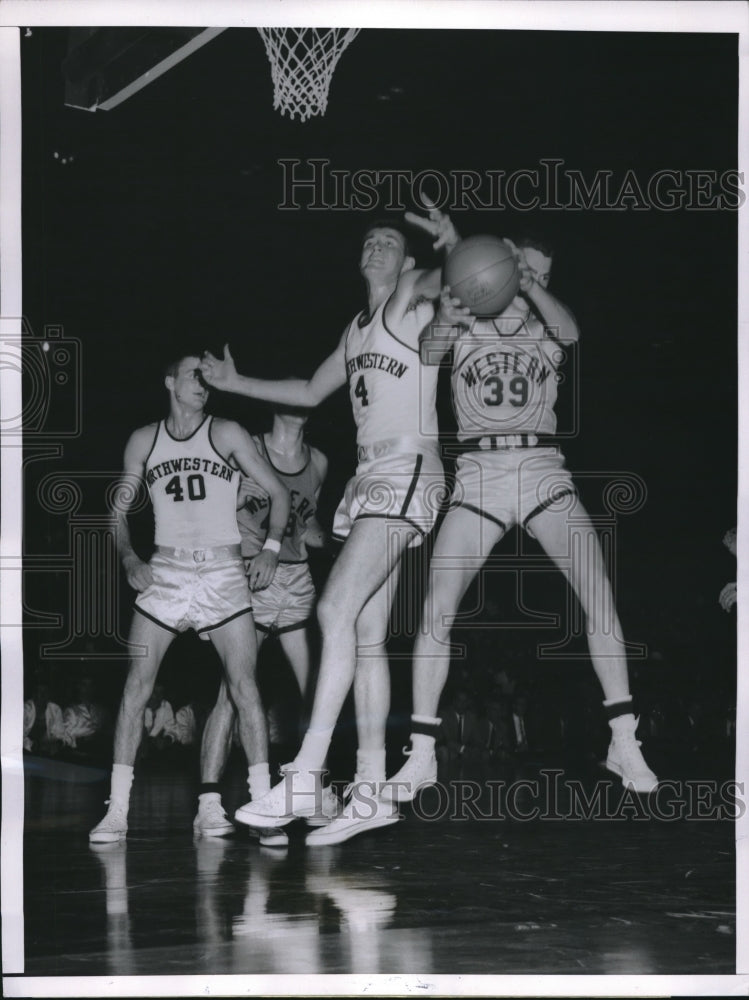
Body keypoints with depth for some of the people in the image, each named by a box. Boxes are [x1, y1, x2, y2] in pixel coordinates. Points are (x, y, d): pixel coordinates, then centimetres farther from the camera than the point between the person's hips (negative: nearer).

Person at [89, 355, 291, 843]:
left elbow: (278, 491, 6)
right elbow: (119, 510, 15)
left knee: (244, 686, -10)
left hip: (223, 572, -1)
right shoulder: (143, 441, 9)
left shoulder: (228, 435, 3)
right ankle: (117, 811, -5)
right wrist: (130, 559, -1)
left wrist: (271, 547, -7)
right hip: (165, 573, 1)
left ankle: (263, 804, -7)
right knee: (137, 685, -7)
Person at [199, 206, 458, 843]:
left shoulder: (411, 301, 2)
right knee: (367, 635, 3)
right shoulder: (357, 331, 23)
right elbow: (311, 392, 34)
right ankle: (370, 792, 2)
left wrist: (453, 246, -34)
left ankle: (305, 777, -25)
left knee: (337, 607, -20)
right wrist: (236, 384, 35)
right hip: (371, 478, 9)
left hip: (407, 473, -9)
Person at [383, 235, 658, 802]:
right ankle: (421, 756, -3)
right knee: (436, 613, -11)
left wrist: (524, 281, -17)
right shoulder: (464, 324, 10)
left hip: (543, 473, 1)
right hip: (478, 475, -1)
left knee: (600, 597, -14)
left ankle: (624, 744, -7)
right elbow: (428, 355, -11)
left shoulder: (545, 329, 13)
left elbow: (568, 330, -11)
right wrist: (445, 322, -31)